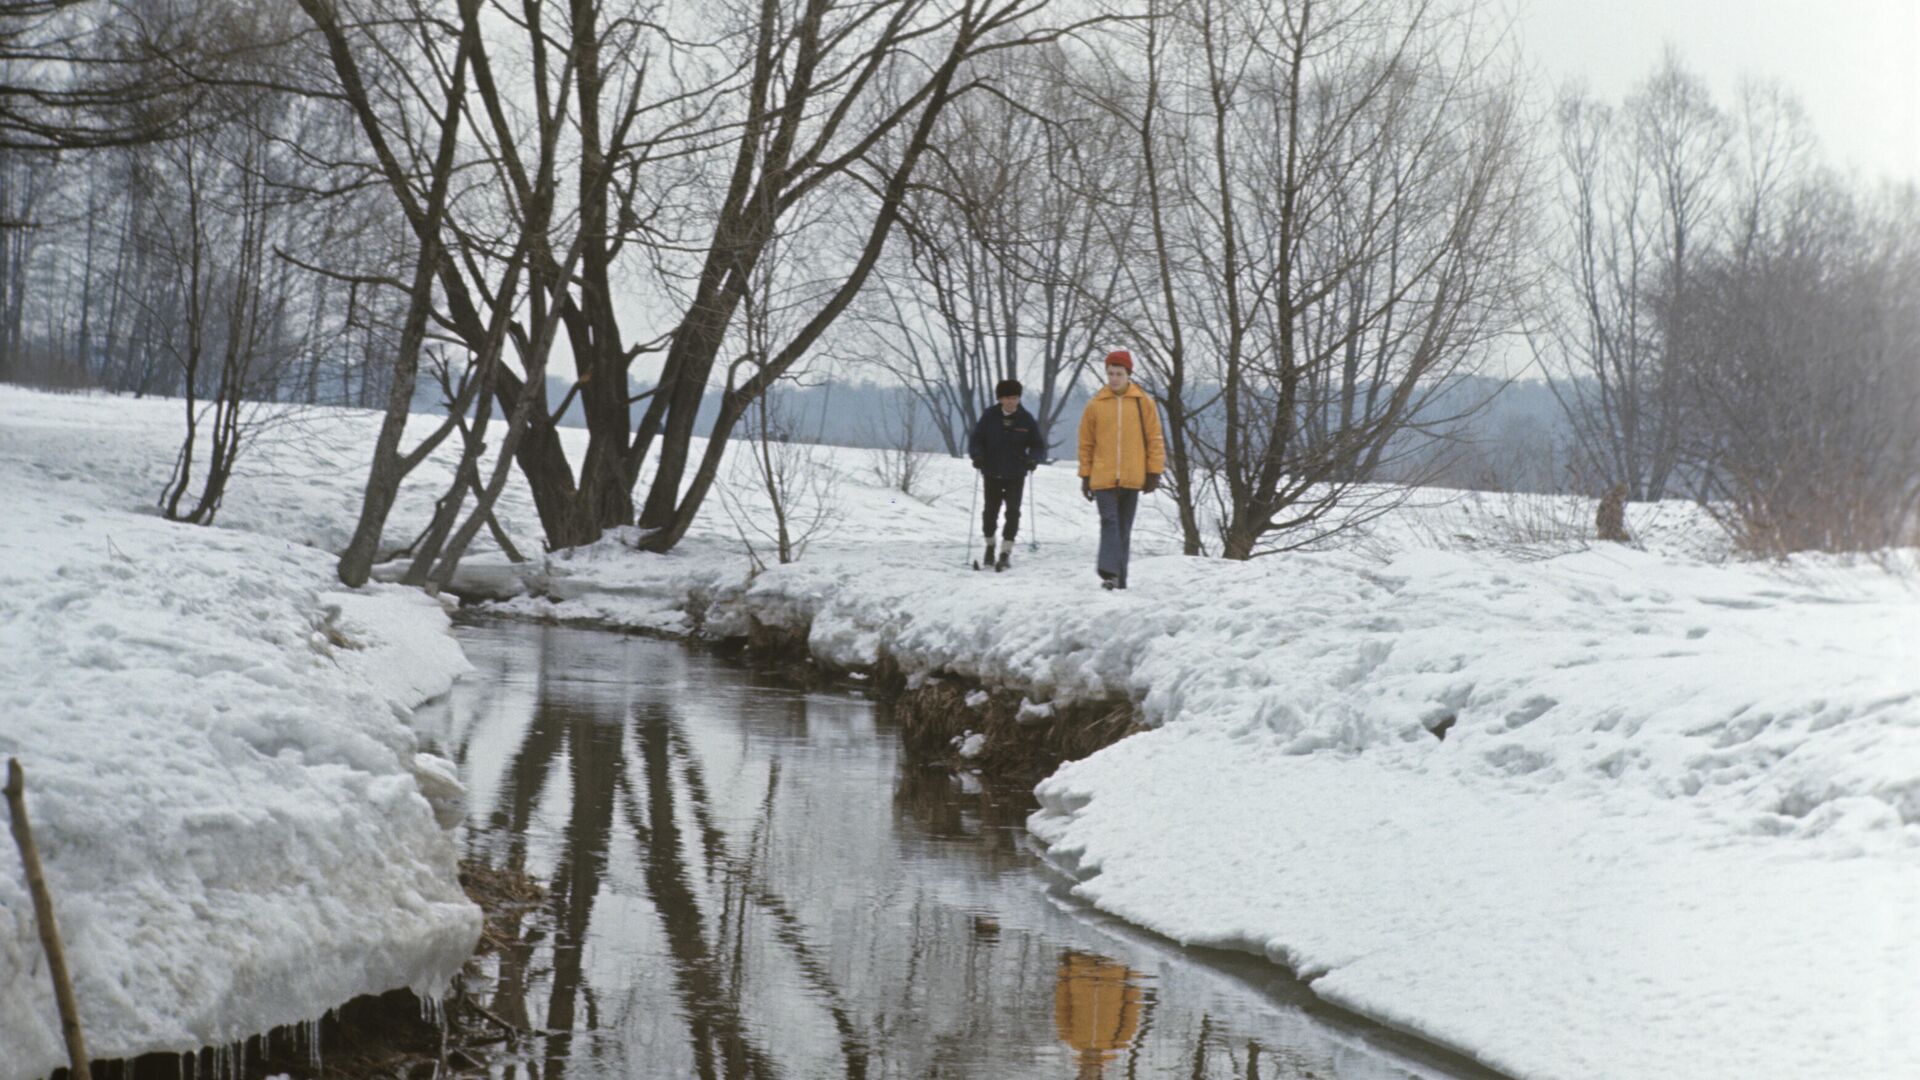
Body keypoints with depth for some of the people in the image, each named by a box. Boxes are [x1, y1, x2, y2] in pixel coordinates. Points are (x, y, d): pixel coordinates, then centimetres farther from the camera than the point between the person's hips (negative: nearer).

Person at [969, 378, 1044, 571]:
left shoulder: (1026, 419, -2)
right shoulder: (989, 416, -3)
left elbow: (1037, 445, 5)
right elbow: (976, 439, 3)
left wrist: (1033, 459, -14)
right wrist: (977, 455, -16)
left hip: (1016, 475, -1)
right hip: (992, 473, 1)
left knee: (1013, 512, -7)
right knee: (990, 511, 7)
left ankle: (1005, 553, -5)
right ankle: (990, 546, 28)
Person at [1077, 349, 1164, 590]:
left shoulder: (1144, 403, 3)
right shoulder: (1095, 405, 3)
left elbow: (1155, 439, 5)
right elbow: (1086, 443, 8)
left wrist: (1154, 472, -1)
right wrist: (1085, 477, 6)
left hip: (1132, 478, 1)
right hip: (1103, 478, -1)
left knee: (1124, 528, 8)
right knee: (1109, 522, -15)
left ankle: (1118, 577, 15)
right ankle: (1110, 572, -25)